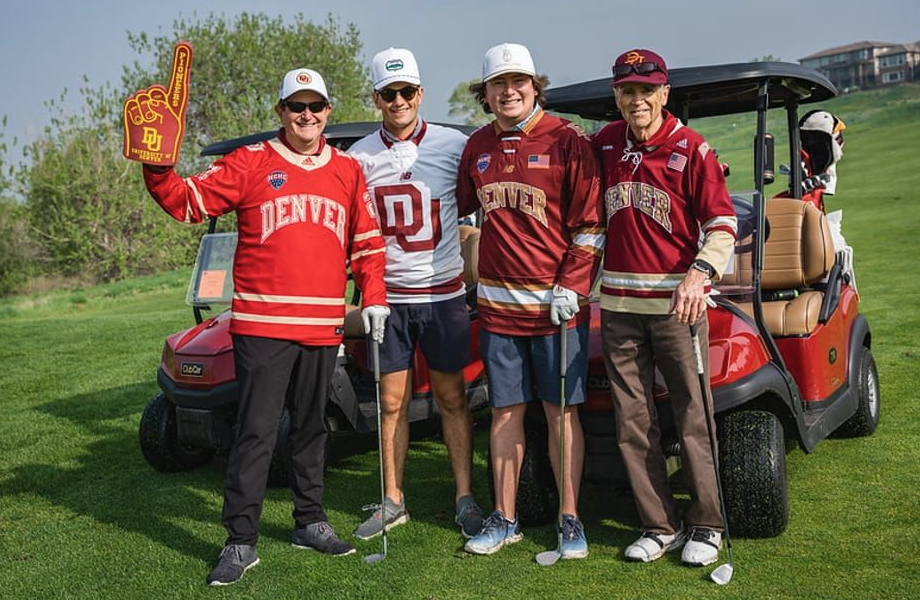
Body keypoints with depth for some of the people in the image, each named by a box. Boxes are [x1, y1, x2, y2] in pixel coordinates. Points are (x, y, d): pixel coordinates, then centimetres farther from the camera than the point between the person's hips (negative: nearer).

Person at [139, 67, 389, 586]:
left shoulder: (348, 170, 11)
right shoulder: (251, 163, 1)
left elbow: (367, 241, 14)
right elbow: (188, 200, -3)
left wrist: (374, 298, 5)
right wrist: (159, 169, -21)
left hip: (324, 325, 4)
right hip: (262, 324, -3)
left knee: (312, 425, 15)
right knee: (256, 432, -2)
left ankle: (311, 522, 29)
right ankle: (241, 541, 7)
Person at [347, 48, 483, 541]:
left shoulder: (453, 145, -2)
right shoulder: (359, 156, 2)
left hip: (444, 293, -1)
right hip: (387, 296, 2)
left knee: (451, 397, 7)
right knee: (392, 402, 8)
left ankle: (465, 498, 17)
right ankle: (393, 501, 21)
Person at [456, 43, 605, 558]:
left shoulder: (567, 141, -5)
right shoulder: (477, 147, 9)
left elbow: (590, 222, -6)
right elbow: (462, 208, 22)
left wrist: (571, 287, -12)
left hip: (557, 300, -4)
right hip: (498, 302, 4)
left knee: (562, 411, 4)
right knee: (506, 411, 10)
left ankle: (571, 520, 15)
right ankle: (505, 519, 21)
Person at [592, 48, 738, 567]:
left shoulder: (692, 149, -3)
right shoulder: (603, 145, 10)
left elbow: (723, 223, -6)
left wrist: (701, 272, -24)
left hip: (676, 302, -4)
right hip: (618, 304, 4)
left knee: (694, 416, -1)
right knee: (633, 422, 6)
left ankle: (707, 526, 14)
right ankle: (660, 526, 17)